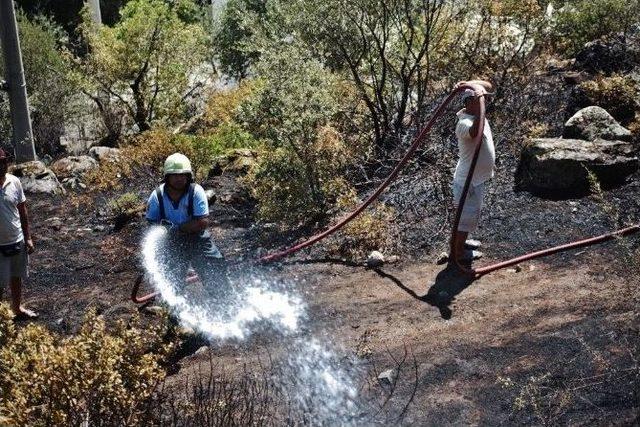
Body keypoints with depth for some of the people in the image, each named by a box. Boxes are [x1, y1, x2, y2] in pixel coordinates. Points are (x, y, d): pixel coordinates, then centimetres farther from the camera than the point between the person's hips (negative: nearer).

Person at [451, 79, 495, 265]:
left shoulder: (476, 113, -1)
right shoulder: (465, 123, -30)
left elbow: (489, 87, 8)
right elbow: (475, 132, -54)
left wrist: (469, 84, -7)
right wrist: (479, 106, -53)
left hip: (476, 178, 10)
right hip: (469, 180, -10)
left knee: (469, 214, 25)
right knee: (466, 216, 6)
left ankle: (460, 243, 43)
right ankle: (458, 253, 22)